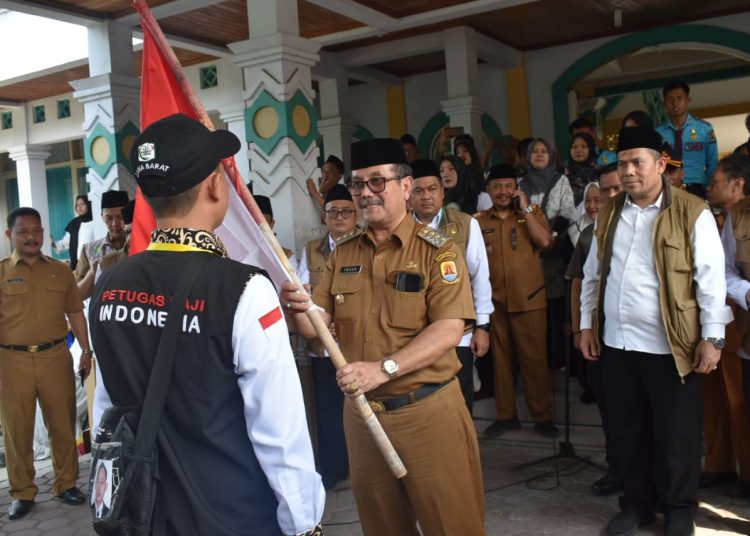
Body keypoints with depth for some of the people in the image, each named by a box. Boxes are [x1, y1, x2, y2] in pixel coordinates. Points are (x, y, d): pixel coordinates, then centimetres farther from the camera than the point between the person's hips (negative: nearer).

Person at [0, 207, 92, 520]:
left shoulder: (61, 271, 9)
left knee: (63, 424, 9)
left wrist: (86, 350, 7)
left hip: (56, 356, 2)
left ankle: (66, 484, 24)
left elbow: (75, 313, 12)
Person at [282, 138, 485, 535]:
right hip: (360, 413, 5)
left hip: (427, 412, -4)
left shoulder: (437, 250, -9)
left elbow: (448, 329, -19)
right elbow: (318, 325, 5)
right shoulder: (342, 254, 6)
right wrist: (297, 309, -19)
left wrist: (383, 368, -30)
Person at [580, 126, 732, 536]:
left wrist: (712, 337, -11)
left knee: (675, 435, 9)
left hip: (668, 345, -4)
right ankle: (636, 503, 32)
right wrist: (587, 324, 11)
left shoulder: (691, 213, -8)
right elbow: (593, 274, 14)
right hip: (616, 342, 5)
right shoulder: (609, 213, 8)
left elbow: (710, 279, -9)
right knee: (627, 430, 15)